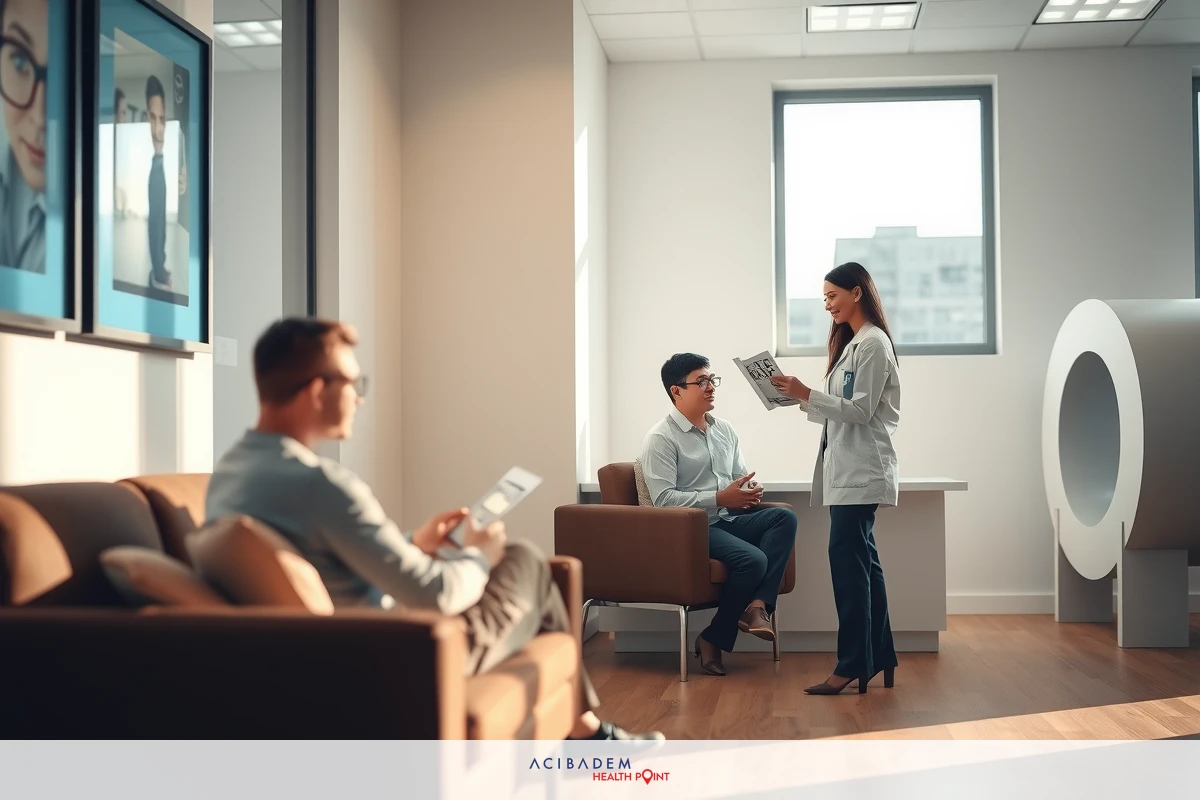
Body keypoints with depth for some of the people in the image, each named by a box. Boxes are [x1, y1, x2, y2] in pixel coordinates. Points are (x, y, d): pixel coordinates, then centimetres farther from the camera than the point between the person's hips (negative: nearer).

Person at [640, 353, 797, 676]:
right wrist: (719, 498, -22)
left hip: (728, 520, 7)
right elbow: (664, 500, -18)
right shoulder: (660, 439, -8)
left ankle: (757, 604, -25)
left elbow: (741, 479, 19)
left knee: (785, 517, -19)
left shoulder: (725, 430, 15)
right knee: (752, 560, -29)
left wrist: (750, 493, -7)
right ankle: (713, 638, -10)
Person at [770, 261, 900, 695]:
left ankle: (853, 664, -8)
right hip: (846, 469, 10)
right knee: (861, 561, 11)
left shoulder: (873, 343, -10)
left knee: (847, 559, -10)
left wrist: (807, 394, -19)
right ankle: (880, 656, 17)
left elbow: (860, 410, -17)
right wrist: (802, 399, 7)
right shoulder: (853, 342, 20)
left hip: (860, 471, -10)